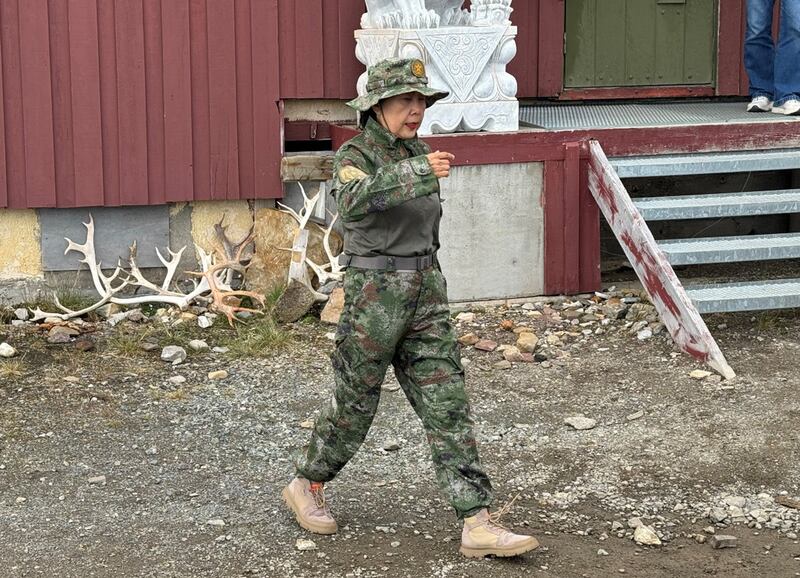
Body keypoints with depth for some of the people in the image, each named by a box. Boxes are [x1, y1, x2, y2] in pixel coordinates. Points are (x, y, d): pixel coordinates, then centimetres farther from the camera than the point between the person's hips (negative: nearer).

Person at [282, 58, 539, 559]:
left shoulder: (418, 152, 11)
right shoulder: (356, 154, -9)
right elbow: (355, 200, -33)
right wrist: (419, 173, -43)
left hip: (427, 292, 6)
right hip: (375, 292, -6)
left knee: (448, 404, -1)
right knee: (356, 402, 7)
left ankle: (478, 523, -4)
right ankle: (308, 486, 32)